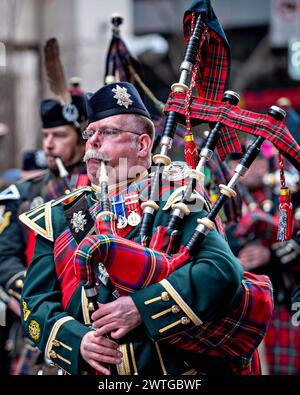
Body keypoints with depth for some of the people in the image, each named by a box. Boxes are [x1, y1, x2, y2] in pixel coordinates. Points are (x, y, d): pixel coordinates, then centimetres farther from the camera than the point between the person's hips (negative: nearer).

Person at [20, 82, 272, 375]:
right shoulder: (59, 218, 12)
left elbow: (224, 269, -11)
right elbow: (36, 303, 7)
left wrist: (141, 306, -20)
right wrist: (77, 340, -12)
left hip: (173, 369, -2)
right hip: (88, 369, 2)